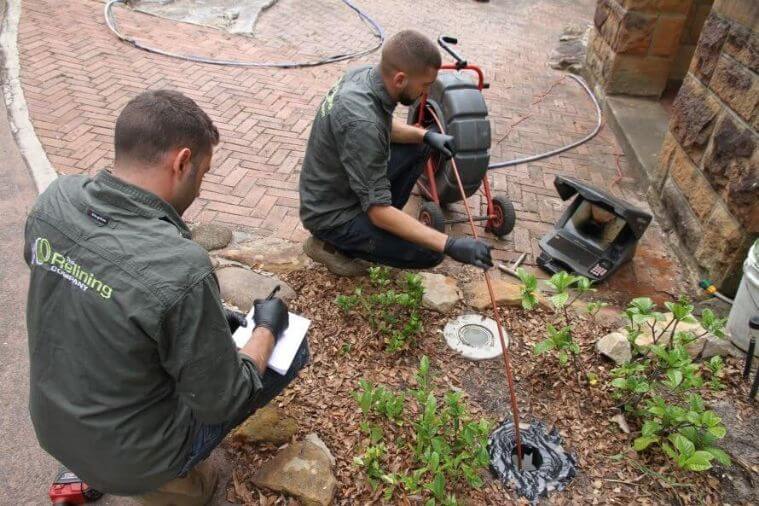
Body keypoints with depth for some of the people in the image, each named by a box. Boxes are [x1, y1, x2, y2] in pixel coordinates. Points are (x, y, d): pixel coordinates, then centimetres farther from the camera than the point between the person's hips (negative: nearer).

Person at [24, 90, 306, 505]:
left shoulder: (54, 199, -13)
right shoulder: (180, 269, -35)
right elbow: (220, 403, -21)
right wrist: (267, 329, -4)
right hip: (130, 458, -6)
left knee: (216, 328, 24)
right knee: (292, 347, 6)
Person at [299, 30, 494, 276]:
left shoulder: (364, 74, -9)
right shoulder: (361, 124, -36)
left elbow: (385, 126, 13)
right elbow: (379, 211, -32)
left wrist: (426, 135, -3)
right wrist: (450, 245, -33)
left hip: (344, 183, 9)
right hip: (331, 215, -8)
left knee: (418, 147, 11)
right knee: (428, 253, -12)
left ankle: (373, 223, 12)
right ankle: (331, 243, 1)